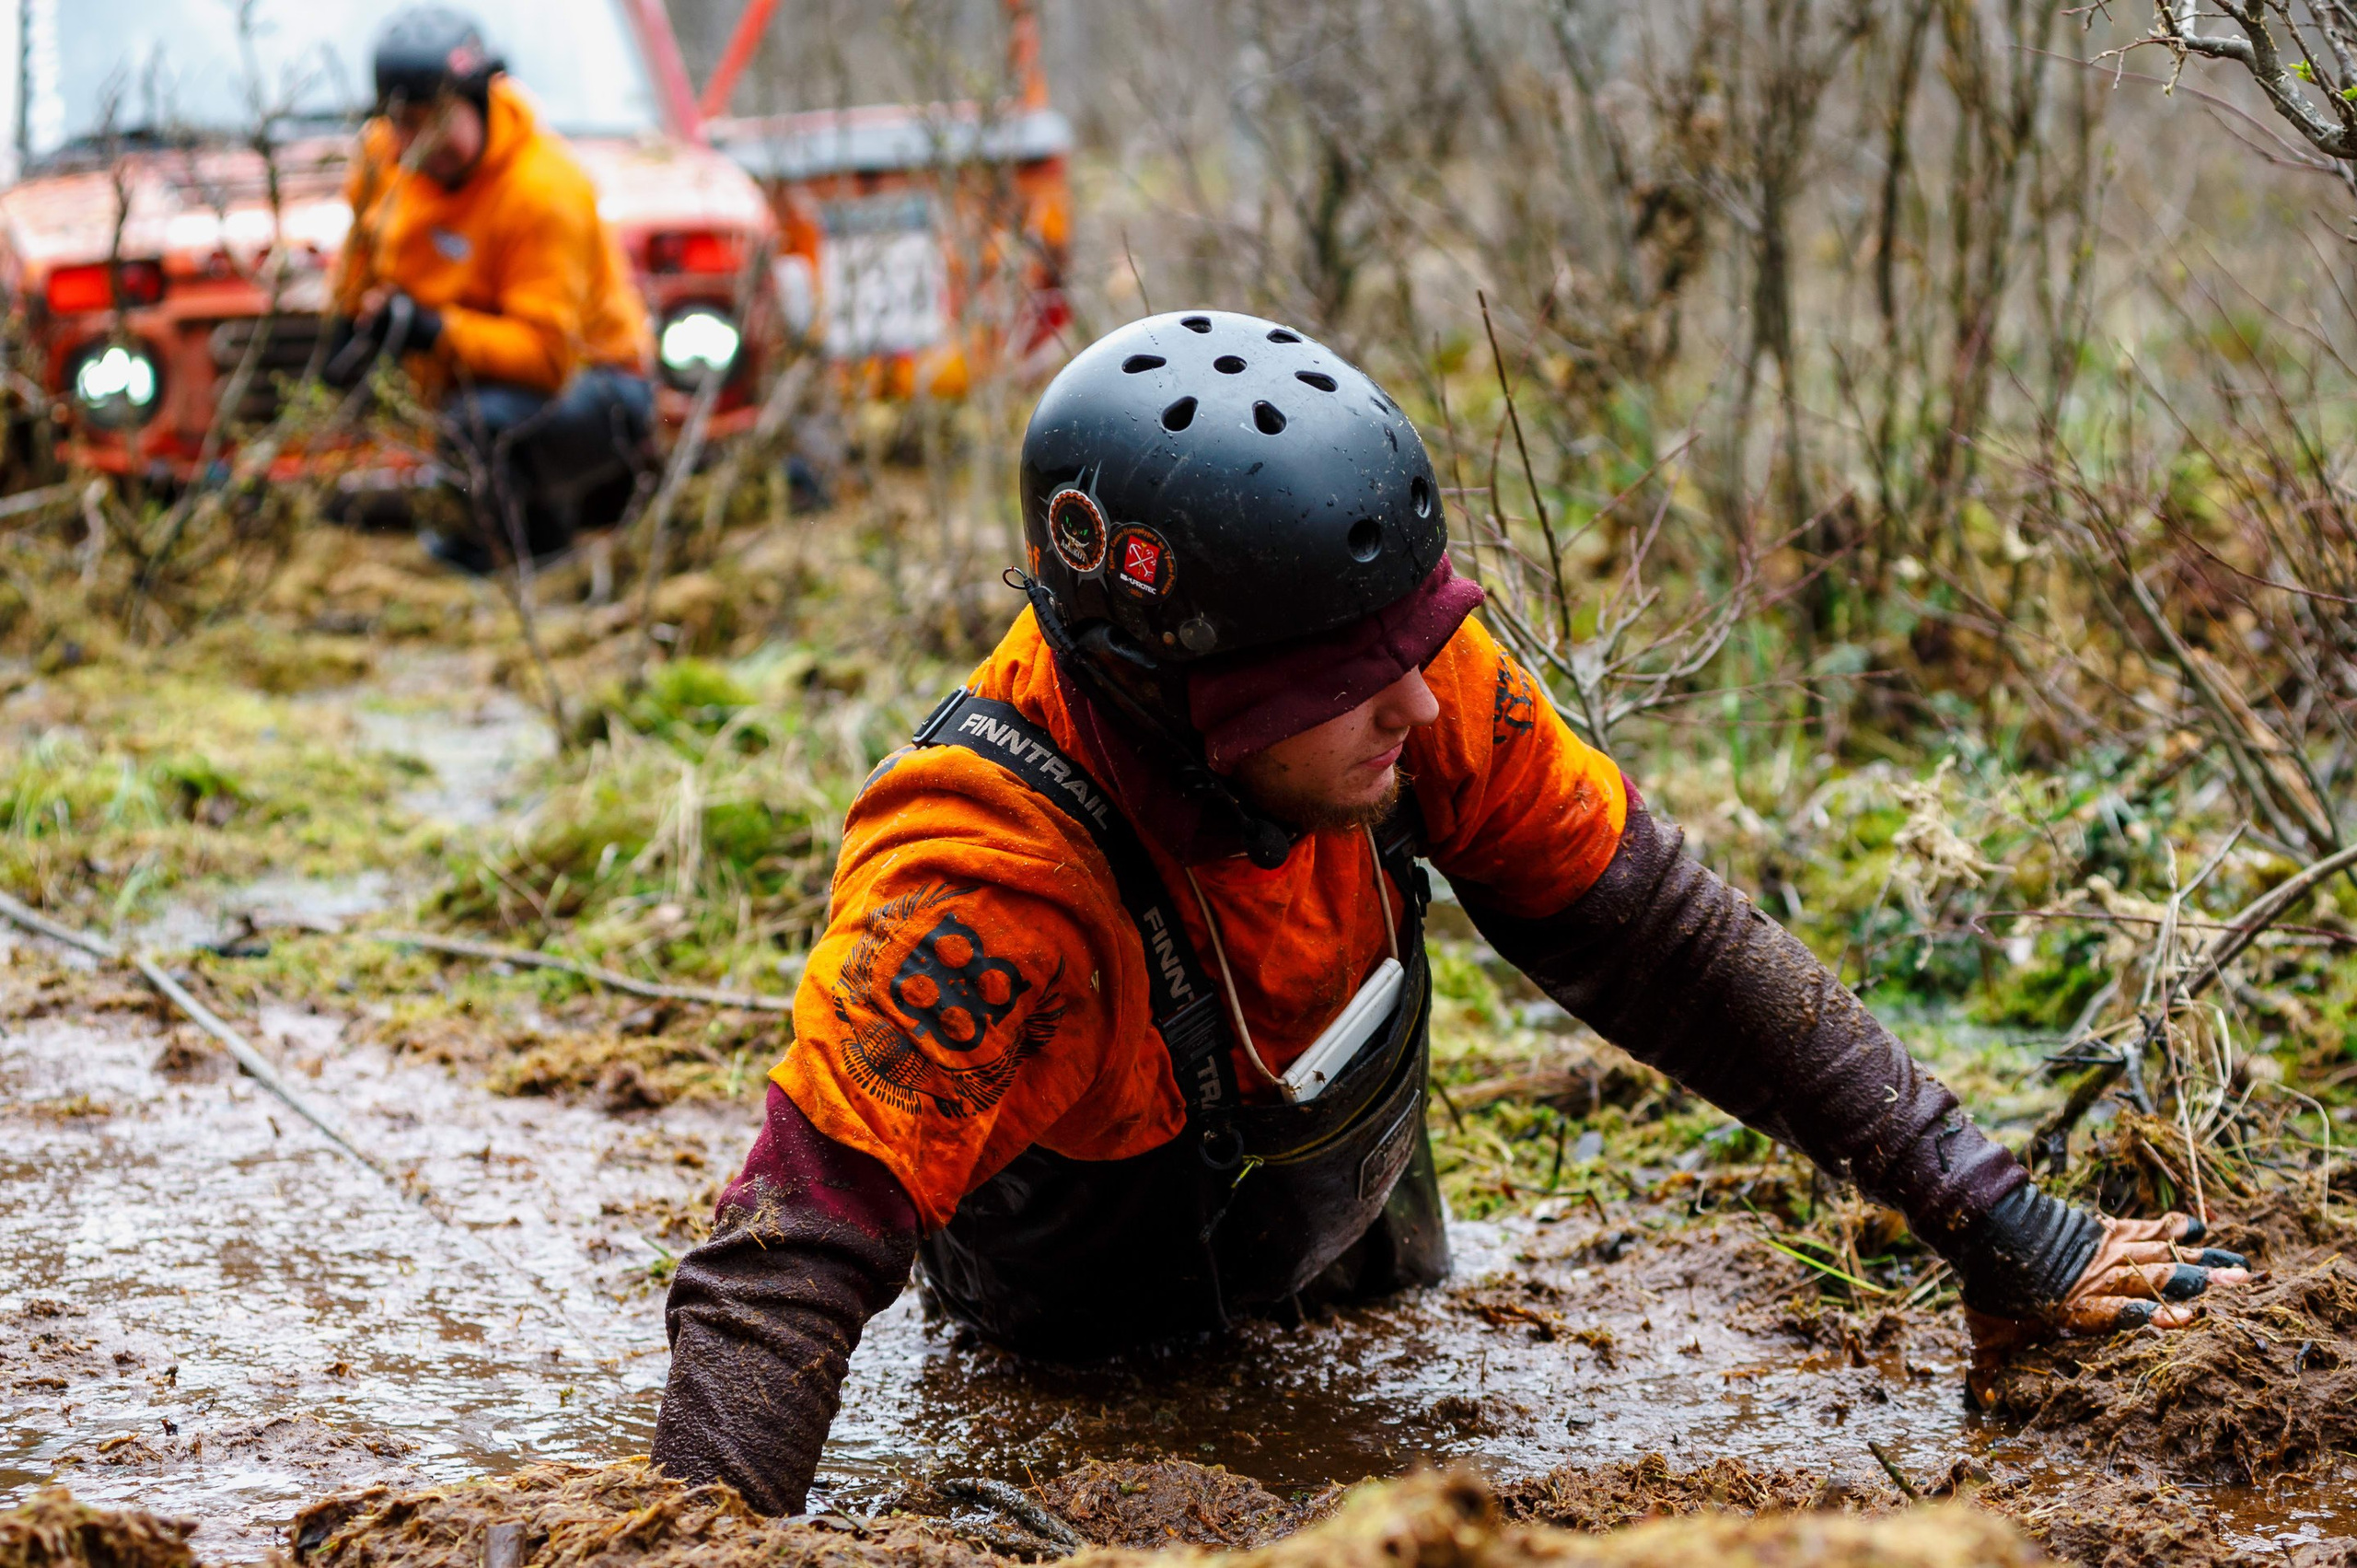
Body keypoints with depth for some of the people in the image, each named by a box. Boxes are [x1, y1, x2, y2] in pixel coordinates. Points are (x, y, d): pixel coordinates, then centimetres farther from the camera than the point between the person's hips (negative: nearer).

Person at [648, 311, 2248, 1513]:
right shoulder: (988, 885, -46)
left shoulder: (1403, 680, -31)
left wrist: (1994, 1218, -27)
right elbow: (783, 1280, -48)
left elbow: (1663, 937, -25)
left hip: (1354, 1256, 4)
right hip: (1093, 1327, -4)